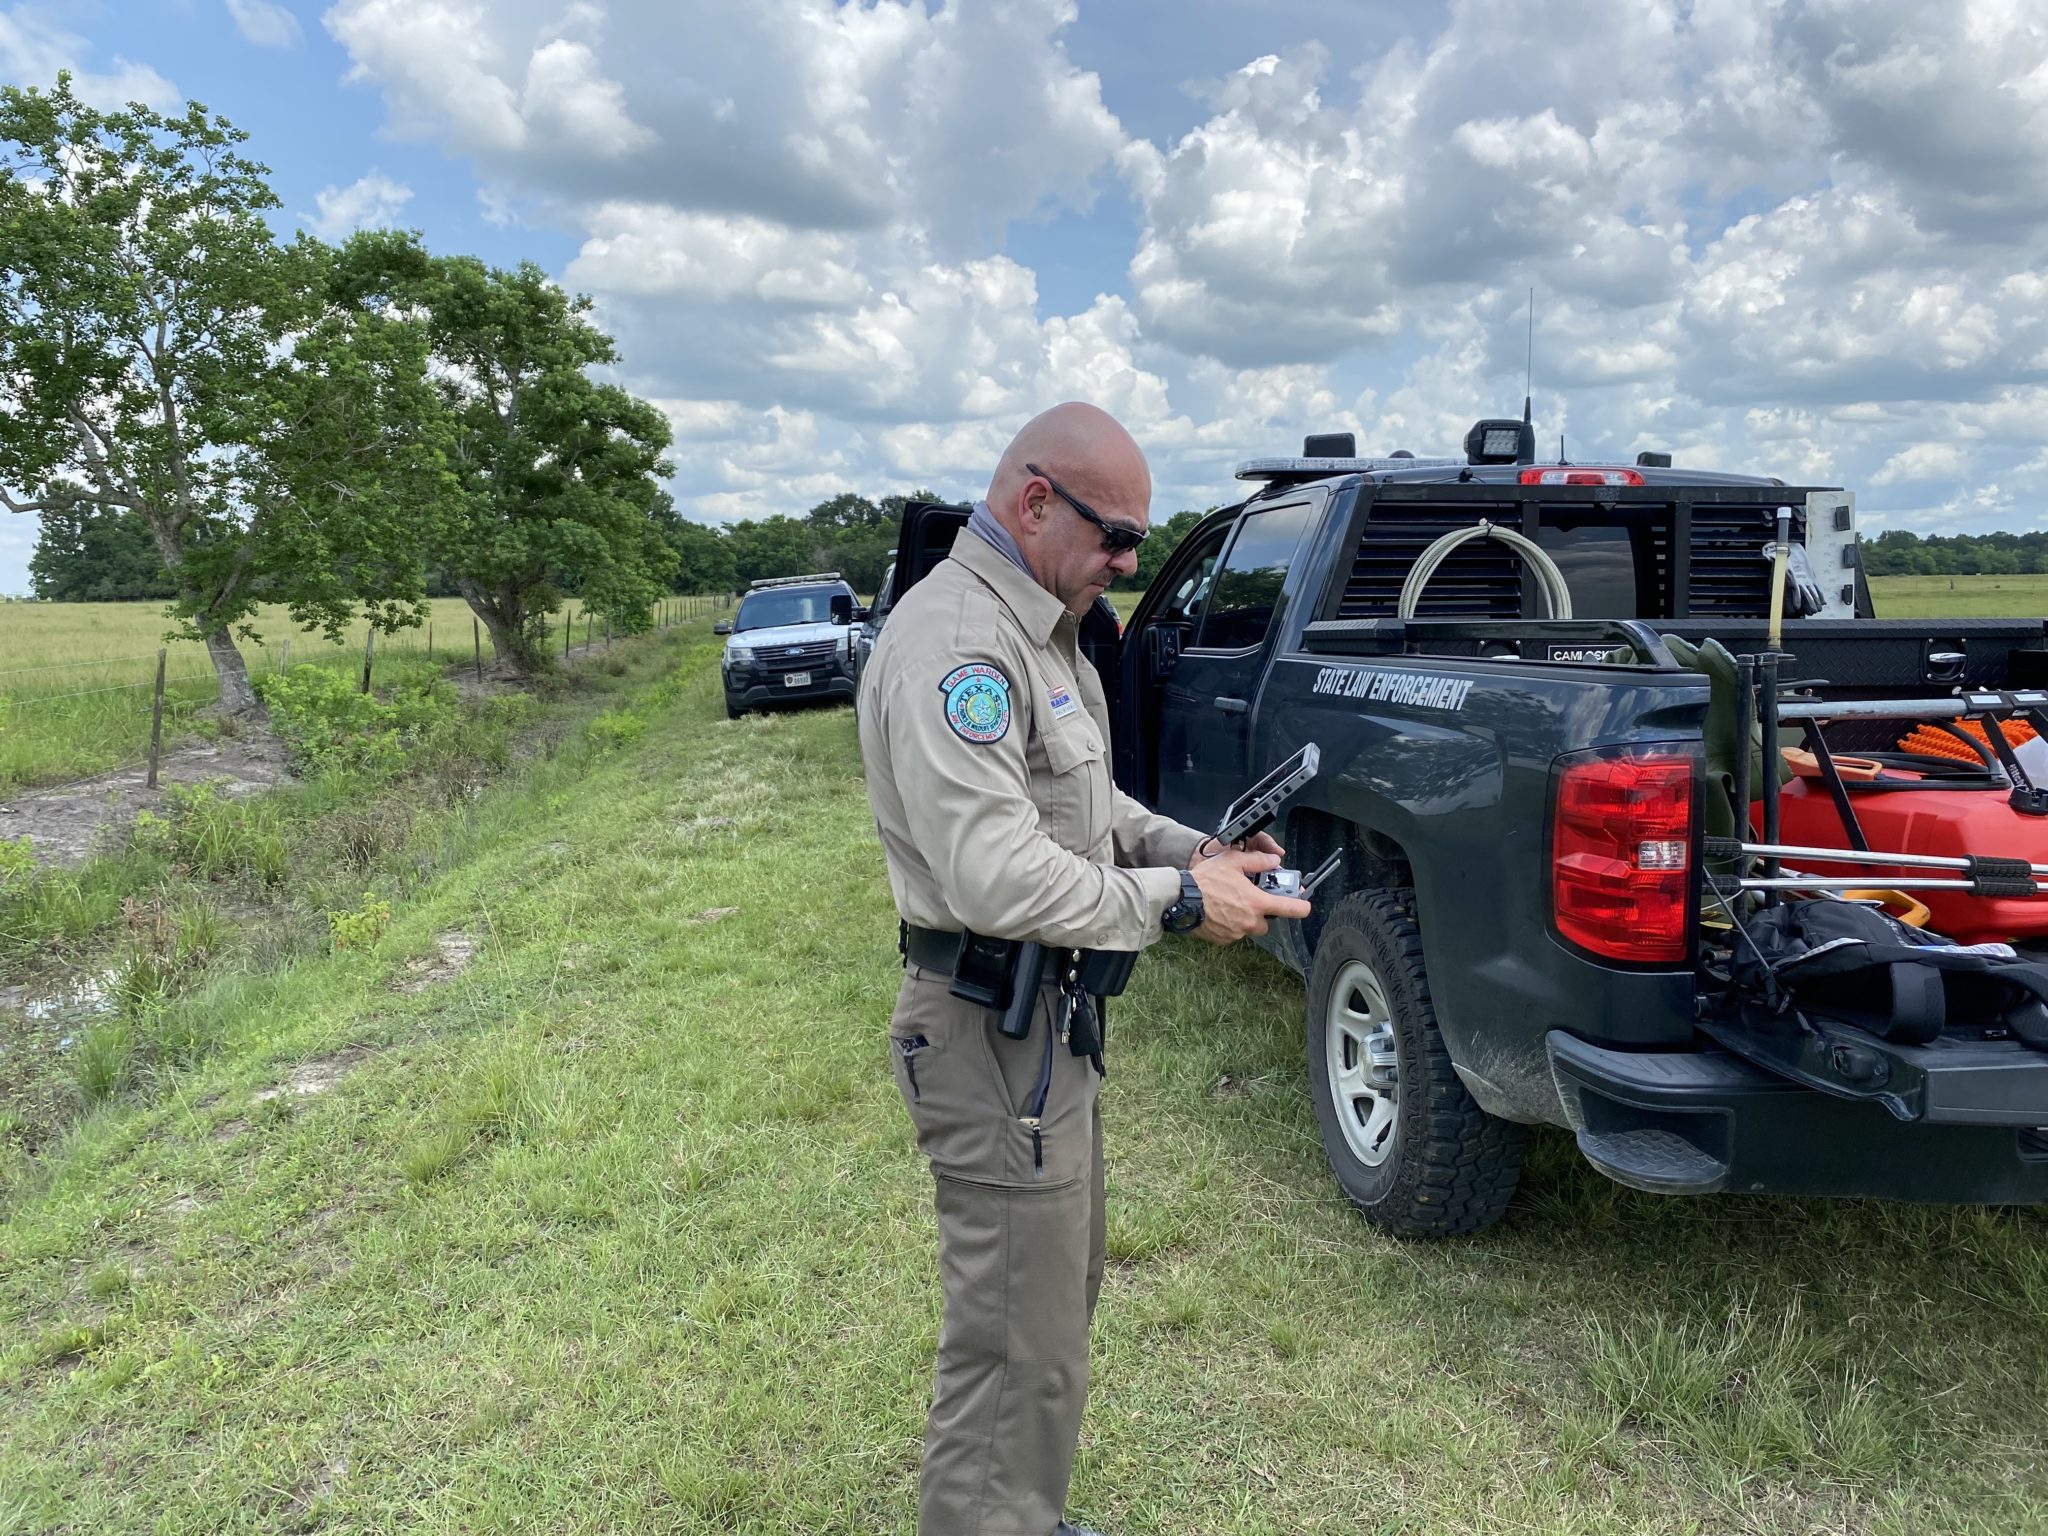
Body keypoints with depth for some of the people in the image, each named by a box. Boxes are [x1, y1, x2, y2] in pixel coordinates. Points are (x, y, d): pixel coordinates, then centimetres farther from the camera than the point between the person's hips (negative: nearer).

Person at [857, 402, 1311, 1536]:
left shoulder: (1039, 629, 12)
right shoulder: (954, 641, -23)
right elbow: (997, 878, -30)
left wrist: (1195, 849, 3)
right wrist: (1178, 901, -21)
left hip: (1051, 1016, 11)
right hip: (994, 1034, -11)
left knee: (1059, 1296, 25)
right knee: (1021, 1346, 0)